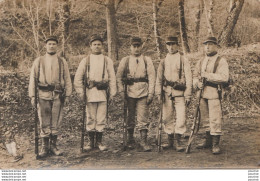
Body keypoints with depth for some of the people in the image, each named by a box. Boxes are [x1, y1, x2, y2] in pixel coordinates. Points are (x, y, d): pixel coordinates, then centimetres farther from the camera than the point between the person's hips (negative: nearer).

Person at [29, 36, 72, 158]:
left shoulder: (62, 62, 9)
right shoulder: (38, 61, 7)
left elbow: (67, 79, 9)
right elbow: (32, 79, 6)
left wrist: (67, 95, 2)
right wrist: (32, 95, -2)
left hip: (58, 96, 1)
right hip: (43, 95, -1)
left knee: (56, 122, 5)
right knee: (44, 122, 2)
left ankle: (53, 146, 16)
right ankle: (45, 147, 11)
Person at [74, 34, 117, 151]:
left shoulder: (107, 61, 9)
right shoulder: (85, 61, 7)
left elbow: (112, 78, 8)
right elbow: (78, 78, 7)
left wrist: (112, 93, 2)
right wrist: (81, 92, 0)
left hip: (103, 92, 0)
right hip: (90, 93, 0)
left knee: (101, 118, 2)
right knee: (90, 118, 4)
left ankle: (99, 141, 13)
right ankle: (91, 142, 14)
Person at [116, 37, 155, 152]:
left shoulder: (147, 60, 8)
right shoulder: (125, 60, 8)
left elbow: (152, 77, 3)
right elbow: (119, 76, 8)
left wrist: (151, 93, -4)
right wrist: (121, 91, -2)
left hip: (143, 93, -1)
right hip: (129, 93, 1)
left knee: (143, 118, -5)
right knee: (130, 117, 9)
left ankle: (143, 141, -1)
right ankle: (130, 140, 23)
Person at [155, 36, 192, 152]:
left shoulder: (183, 60, 1)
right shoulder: (163, 61, 11)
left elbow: (188, 78, -1)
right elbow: (159, 78, 12)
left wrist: (188, 95, -7)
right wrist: (158, 93, 2)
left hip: (180, 92, -3)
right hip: (167, 92, 4)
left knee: (180, 118, -7)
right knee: (167, 118, 7)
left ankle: (178, 142, 3)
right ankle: (170, 141, 19)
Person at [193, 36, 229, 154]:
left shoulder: (221, 61, -4)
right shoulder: (201, 62, 16)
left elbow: (224, 77, -16)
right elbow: (195, 75, 18)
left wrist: (207, 75, -18)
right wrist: (197, 82, -5)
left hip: (214, 93, -6)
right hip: (203, 93, 6)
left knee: (215, 118, -7)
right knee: (205, 118, 12)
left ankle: (216, 144, -1)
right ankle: (208, 141, 24)